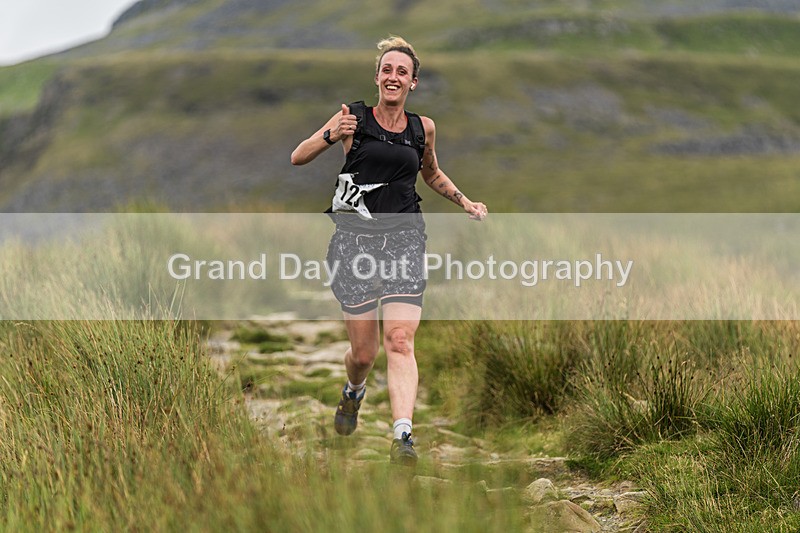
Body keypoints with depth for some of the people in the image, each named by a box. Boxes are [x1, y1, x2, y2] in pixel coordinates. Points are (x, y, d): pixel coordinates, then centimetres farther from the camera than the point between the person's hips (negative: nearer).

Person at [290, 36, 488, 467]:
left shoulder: (423, 128, 11)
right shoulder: (354, 117, 1)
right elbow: (297, 158, 0)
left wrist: (465, 203, 15)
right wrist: (332, 136, -18)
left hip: (404, 240, 1)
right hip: (355, 238, -1)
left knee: (400, 341, -16)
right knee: (364, 352, 4)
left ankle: (402, 436, -24)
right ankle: (353, 393, 40)